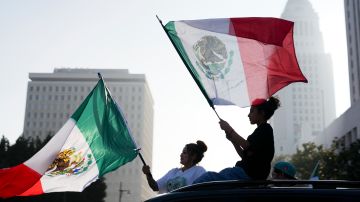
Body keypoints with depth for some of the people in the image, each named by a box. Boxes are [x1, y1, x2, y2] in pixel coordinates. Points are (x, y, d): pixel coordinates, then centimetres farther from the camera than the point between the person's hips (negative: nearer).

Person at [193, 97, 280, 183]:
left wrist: (230, 131, -13)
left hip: (249, 174, -10)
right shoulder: (261, 130, 24)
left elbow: (249, 148, -19)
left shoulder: (265, 128, -4)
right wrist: (232, 139, 12)